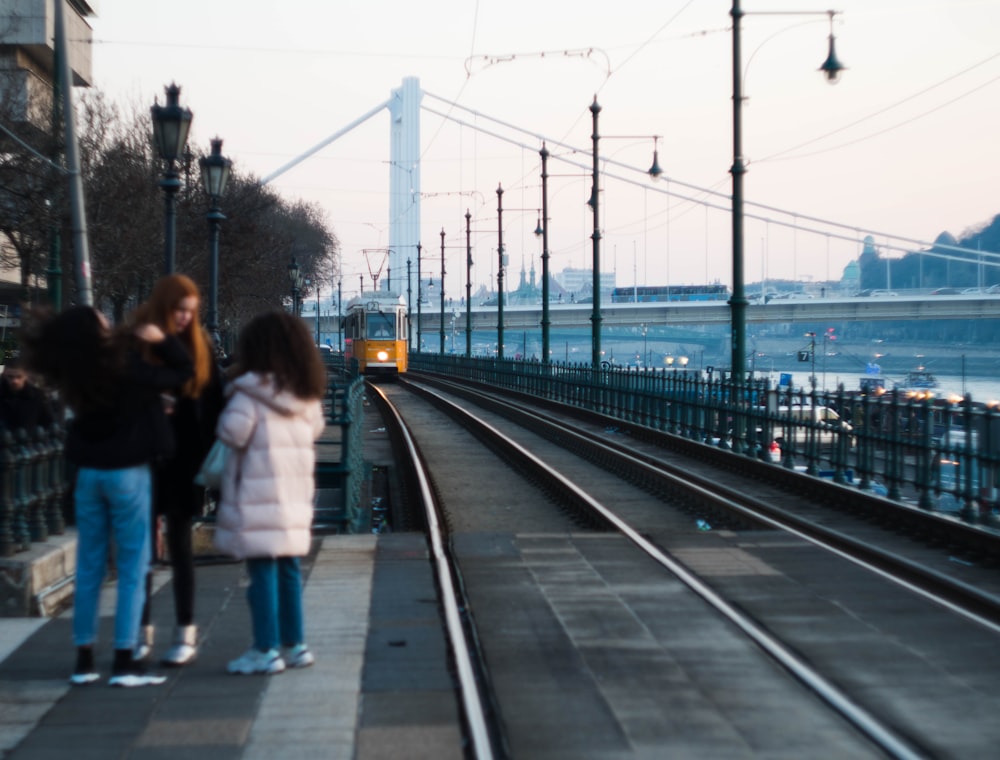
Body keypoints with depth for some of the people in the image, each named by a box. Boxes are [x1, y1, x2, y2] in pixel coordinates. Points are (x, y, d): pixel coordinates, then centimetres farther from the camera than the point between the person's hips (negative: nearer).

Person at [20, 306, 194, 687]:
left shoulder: (72, 374, -2)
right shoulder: (126, 368, -17)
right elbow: (183, 371, -6)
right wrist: (161, 339, -3)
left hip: (89, 472, 5)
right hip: (128, 472, -5)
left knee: (88, 567, 10)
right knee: (132, 568, 0)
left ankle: (84, 659, 13)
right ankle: (124, 662, -4)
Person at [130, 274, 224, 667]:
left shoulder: (200, 345, 3)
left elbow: (212, 402, 2)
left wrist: (210, 454, -5)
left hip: (183, 458, 0)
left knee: (180, 543, 6)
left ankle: (186, 633, 11)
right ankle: (143, 630, 15)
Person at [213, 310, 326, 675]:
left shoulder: (251, 390, -12)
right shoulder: (307, 394, 9)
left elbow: (233, 432, -17)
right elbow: (315, 428, 20)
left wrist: (228, 407, 2)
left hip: (259, 493, -7)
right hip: (294, 492, 7)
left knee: (262, 570, -3)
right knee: (288, 568, 15)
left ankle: (266, 650, -1)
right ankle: (295, 643, 20)